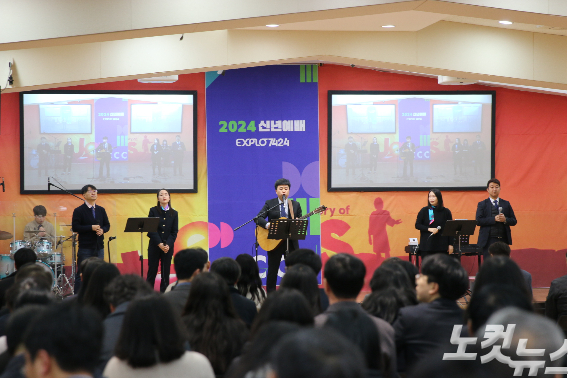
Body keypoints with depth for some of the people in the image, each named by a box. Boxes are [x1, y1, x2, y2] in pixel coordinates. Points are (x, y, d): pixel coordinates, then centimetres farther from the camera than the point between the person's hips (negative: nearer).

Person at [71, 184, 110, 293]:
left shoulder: (101, 210, 13)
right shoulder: (79, 211, -3)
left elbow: (107, 225, 14)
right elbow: (75, 227, -11)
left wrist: (102, 230, -8)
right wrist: (91, 228, -18)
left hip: (99, 247, 5)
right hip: (85, 248, -5)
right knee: (81, 274, -3)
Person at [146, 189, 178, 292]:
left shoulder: (174, 213, 7)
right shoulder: (153, 211, 1)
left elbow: (174, 232, 4)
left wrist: (168, 245, -12)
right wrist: (159, 244, -15)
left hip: (168, 247, 2)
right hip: (154, 246, -2)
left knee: (166, 272, 3)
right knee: (152, 271, -1)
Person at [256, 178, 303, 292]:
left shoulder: (295, 205, 11)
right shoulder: (269, 204, 3)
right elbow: (259, 218, -6)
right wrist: (267, 225, -25)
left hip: (291, 241, 2)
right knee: (272, 270, 3)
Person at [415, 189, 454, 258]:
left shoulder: (446, 212, 3)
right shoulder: (424, 211, 3)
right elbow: (417, 225, 3)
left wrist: (451, 244, 1)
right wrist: (429, 229, -13)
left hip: (441, 245, 0)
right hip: (427, 245, 0)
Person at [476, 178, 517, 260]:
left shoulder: (506, 204, 13)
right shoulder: (482, 204, 5)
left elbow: (514, 221, 10)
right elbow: (478, 221, -8)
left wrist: (505, 219, -12)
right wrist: (494, 219, -17)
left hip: (503, 240, 3)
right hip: (488, 241, -3)